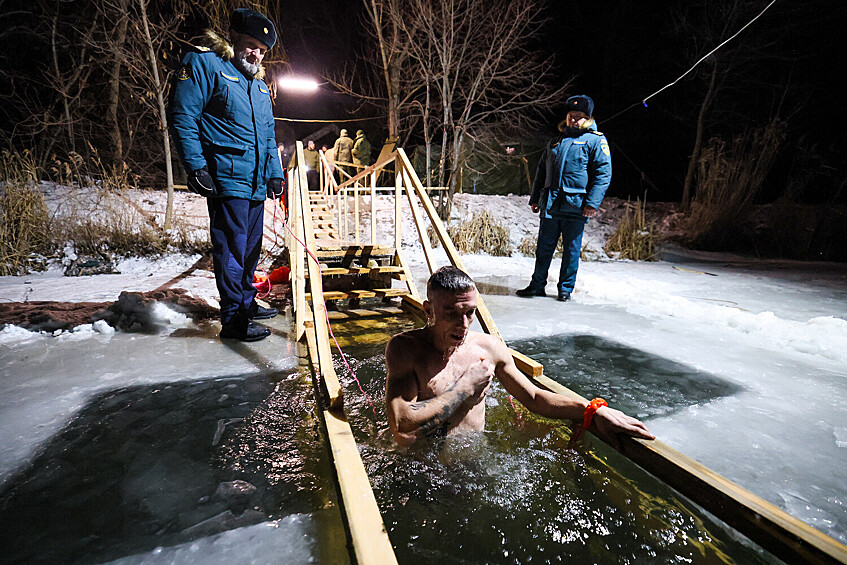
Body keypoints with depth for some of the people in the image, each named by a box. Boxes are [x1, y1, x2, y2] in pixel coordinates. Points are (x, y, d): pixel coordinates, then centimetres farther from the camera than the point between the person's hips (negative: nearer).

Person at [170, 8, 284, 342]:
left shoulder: (259, 85, 24)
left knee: (251, 246, 13)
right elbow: (182, 117, -7)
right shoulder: (204, 65, 1)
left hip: (256, 183, 8)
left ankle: (246, 303, 28)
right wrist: (196, 167, -14)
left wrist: (274, 174, 16)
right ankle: (233, 320, -1)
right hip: (226, 178, -8)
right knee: (232, 248, -8)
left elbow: (268, 136, 26)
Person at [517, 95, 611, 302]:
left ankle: (565, 288, 16)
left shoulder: (596, 140, 4)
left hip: (576, 206, -4)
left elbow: (603, 173, -3)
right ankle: (537, 285, 16)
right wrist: (535, 198, 17)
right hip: (550, 205, 4)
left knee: (572, 249, 3)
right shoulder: (556, 141, 20)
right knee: (544, 247, 6)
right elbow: (541, 170, 24)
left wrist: (592, 203, -14)